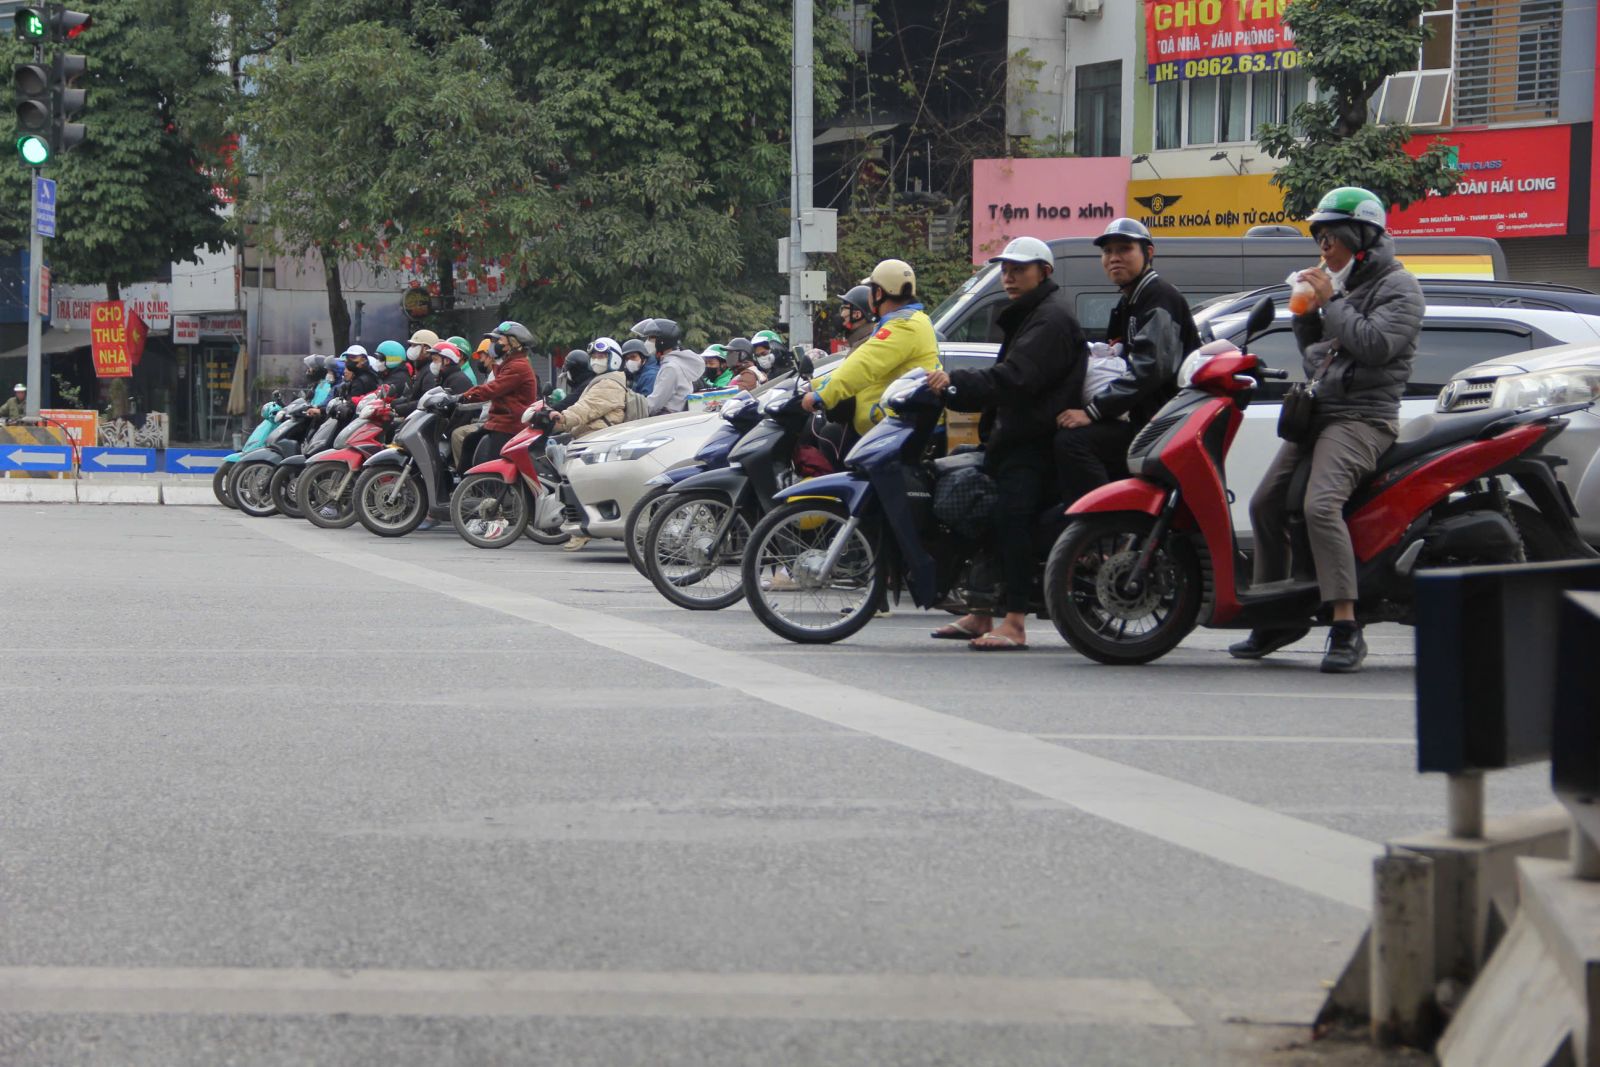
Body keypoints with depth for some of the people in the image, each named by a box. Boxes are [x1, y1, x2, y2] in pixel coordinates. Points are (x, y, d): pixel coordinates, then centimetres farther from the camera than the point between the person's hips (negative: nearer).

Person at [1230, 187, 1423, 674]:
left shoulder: (1398, 287, -6)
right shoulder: (1343, 284, 21)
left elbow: (1375, 345, -21)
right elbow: (1313, 349, 26)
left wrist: (1331, 301, -16)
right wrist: (1305, 311, 8)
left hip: (1362, 418, -10)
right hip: (1319, 411, 10)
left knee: (1321, 506, -28)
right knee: (1266, 503, 7)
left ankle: (1346, 629, -31)